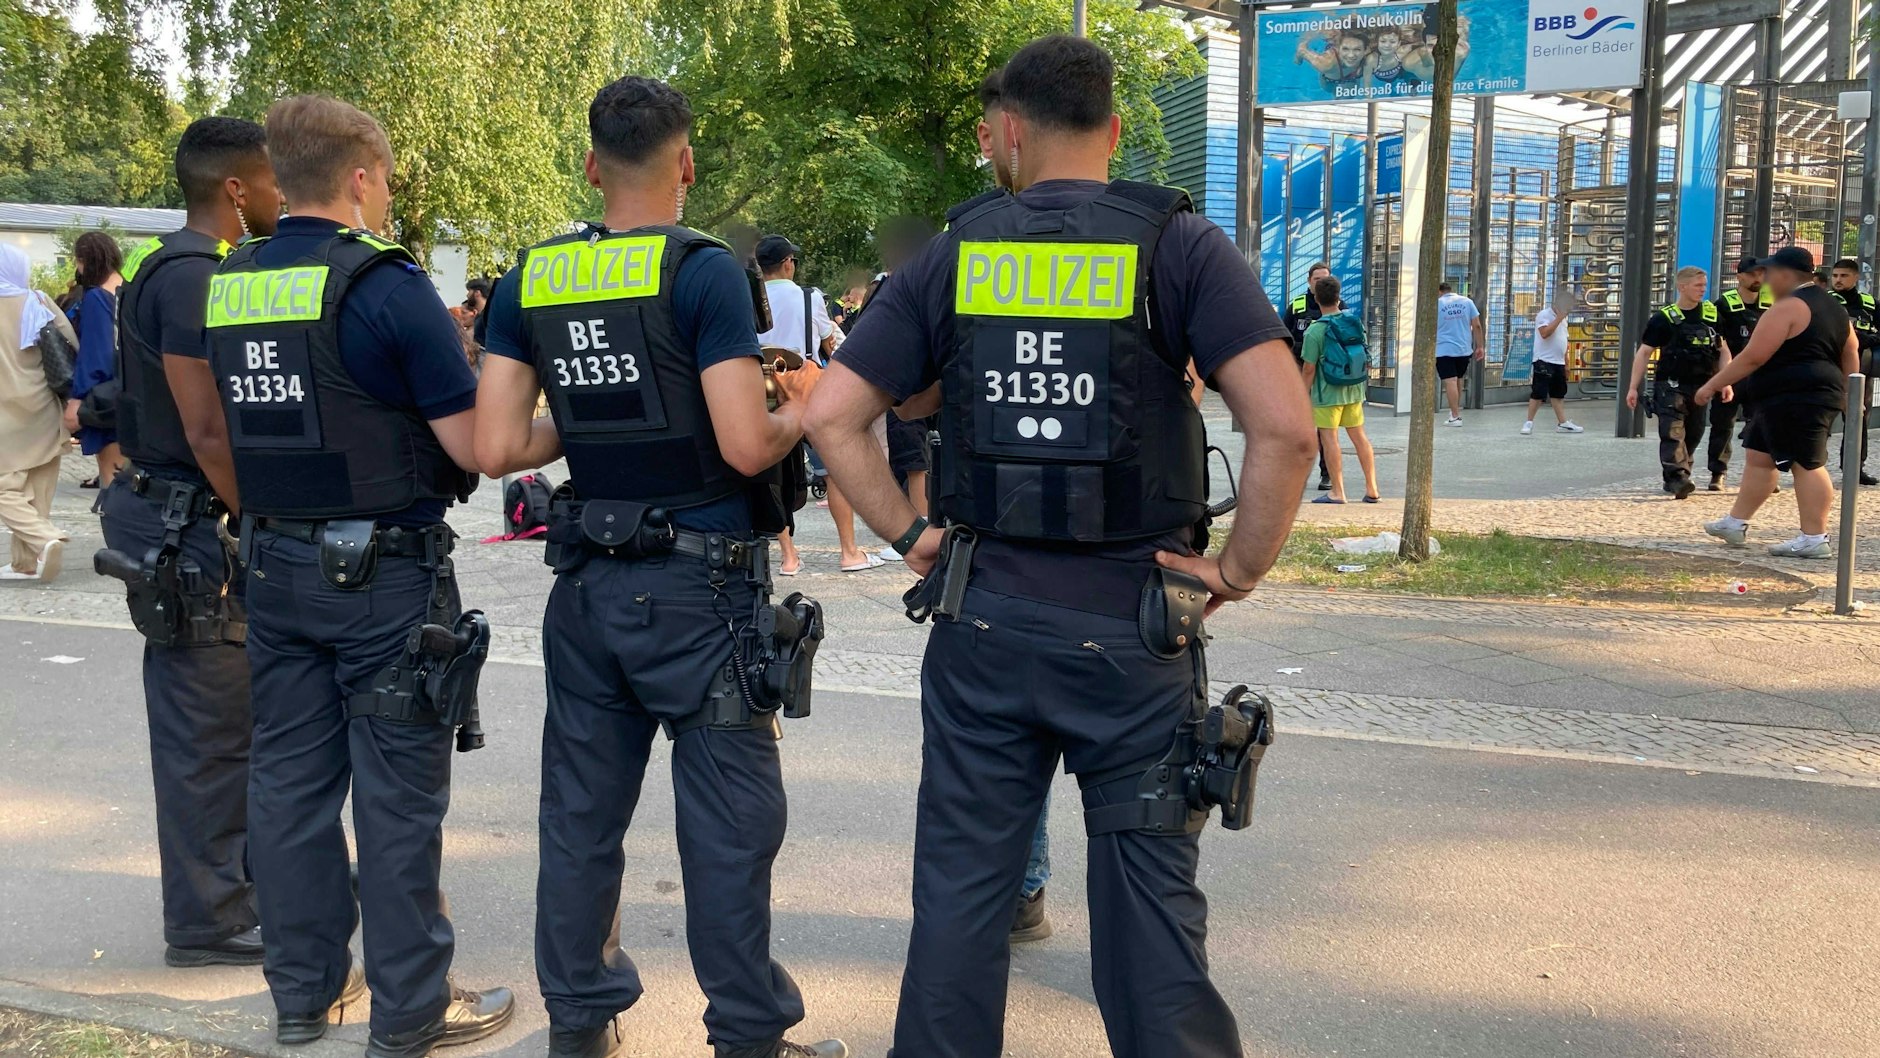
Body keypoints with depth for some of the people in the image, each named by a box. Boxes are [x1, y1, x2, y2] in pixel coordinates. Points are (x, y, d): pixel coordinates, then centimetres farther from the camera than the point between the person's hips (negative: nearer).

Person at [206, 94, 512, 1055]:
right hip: (384, 572, -7)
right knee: (397, 794, 2)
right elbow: (473, 446, -15)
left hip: (274, 569, 7)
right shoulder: (386, 283, -15)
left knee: (290, 778, 14)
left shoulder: (227, 287, 6)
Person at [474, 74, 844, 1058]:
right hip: (699, 585, -5)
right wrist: (798, 409, 2)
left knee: (580, 811, 14)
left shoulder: (531, 279, 5)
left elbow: (497, 448, 2)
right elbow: (748, 448, -17)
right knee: (728, 821, 4)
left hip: (589, 584, 6)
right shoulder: (703, 270, -11)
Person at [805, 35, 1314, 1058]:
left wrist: (911, 535, 5)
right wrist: (1237, 570, -5)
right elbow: (1285, 427, -16)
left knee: (959, 890, 14)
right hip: (1132, 633, -2)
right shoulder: (1177, 244, -4)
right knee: (1149, 900, 10)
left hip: (981, 624, 2)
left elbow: (831, 415, 0)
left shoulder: (952, 253, 3)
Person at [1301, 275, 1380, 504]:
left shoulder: (1315, 331, -15)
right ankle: (1371, 489, 15)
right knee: (1358, 435, 13)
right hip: (1354, 390, 6)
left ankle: (1337, 492, 2)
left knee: (1328, 437, 1)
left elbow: (1309, 369, -14)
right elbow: (1364, 358, 10)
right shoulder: (1355, 323, 2)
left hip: (1328, 393, -6)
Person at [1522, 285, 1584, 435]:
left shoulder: (1563, 319, 18)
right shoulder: (1544, 315, -7)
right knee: (1538, 393, -7)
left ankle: (1563, 423, 13)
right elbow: (1545, 333, -25)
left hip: (1558, 362, 8)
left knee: (1558, 394, 10)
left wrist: (1566, 363, 21)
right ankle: (1529, 422, -1)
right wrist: (1558, 318, -18)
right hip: (1544, 361, -8)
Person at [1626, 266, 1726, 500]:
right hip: (1670, 384, -5)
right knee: (1672, 432, -18)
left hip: (1699, 385, 5)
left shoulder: (1711, 315, 8)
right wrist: (1633, 387, -7)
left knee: (1693, 434, 10)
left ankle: (1673, 478, 22)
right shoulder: (1663, 318, -3)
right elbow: (1644, 353, -2)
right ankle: (1678, 477, -28)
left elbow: (1723, 351, 12)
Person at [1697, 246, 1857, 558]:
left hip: (1793, 399, -11)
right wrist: (1847, 396, 24)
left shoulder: (1788, 308, -14)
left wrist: (1713, 385, -10)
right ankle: (1736, 523, 22)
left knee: (1806, 464, -8)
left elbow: (1753, 357, -17)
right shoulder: (1833, 306, 17)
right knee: (1758, 456, 16)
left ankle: (1815, 540, -7)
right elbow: (1851, 355, 20)